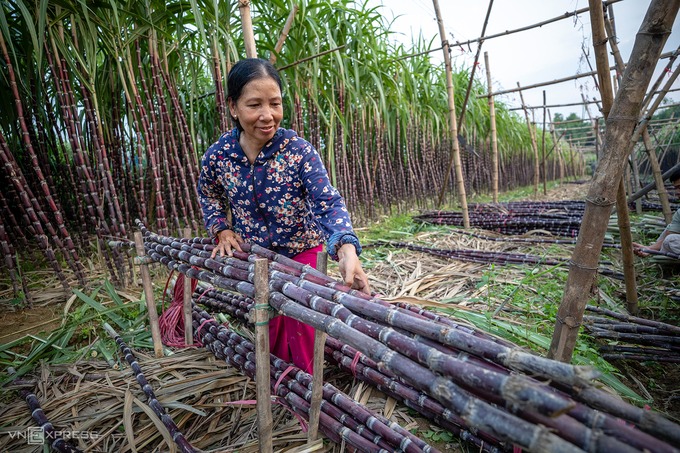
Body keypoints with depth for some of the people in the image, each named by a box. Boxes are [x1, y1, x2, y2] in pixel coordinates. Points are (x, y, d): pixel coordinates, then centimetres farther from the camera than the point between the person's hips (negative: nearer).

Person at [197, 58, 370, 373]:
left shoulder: (298, 150, -22)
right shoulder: (218, 155, -13)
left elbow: (329, 202, -30)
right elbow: (208, 194, 10)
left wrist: (347, 250, -48)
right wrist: (221, 230, -5)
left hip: (302, 253, -3)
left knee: (300, 331, 1)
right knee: (267, 330, 19)